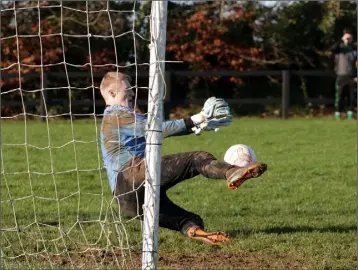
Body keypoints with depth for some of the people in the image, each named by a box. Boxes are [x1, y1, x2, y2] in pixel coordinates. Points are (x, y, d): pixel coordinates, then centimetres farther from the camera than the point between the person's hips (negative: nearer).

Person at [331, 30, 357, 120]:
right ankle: (338, 113, -3)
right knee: (339, 95, -6)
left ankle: (350, 112, 6)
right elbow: (333, 48, -18)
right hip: (341, 76, -2)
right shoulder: (339, 49, 6)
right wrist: (341, 40, -15)